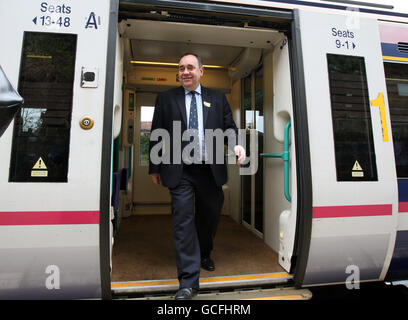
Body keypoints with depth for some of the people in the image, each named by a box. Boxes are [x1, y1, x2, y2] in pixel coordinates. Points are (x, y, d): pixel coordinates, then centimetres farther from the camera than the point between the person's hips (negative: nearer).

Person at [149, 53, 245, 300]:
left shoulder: (218, 98, 11)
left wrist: (237, 144, -14)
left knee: (210, 217, 17)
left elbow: (229, 126, 8)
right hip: (180, 172, -2)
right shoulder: (166, 99, 8)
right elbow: (156, 135, 7)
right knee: (184, 222, -4)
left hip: (210, 170, 3)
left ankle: (205, 254, 47)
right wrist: (155, 167, 6)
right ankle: (189, 282, 7)